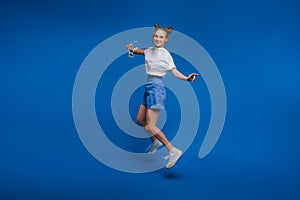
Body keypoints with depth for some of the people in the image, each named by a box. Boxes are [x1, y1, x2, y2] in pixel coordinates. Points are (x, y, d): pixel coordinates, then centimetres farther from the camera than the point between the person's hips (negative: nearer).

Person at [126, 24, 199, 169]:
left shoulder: (165, 54, -9)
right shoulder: (150, 50, 11)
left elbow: (174, 71, -18)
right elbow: (140, 51, 32)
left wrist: (187, 78, -35)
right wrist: (132, 49, 11)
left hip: (156, 87, -8)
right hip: (149, 87, 8)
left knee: (150, 125, -12)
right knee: (139, 120, 15)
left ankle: (173, 151, -9)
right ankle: (156, 141, 35)